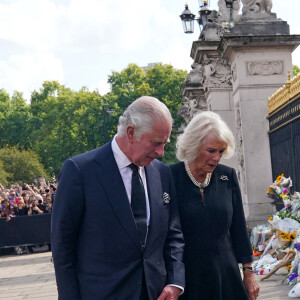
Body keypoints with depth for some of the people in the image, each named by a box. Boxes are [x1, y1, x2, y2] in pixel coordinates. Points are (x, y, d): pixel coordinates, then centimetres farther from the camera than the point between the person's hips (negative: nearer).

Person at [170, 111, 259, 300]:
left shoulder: (228, 176, 2)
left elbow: (238, 227, 8)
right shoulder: (171, 177, -9)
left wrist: (248, 272, 9)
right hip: (186, 277, -3)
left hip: (225, 275, 3)